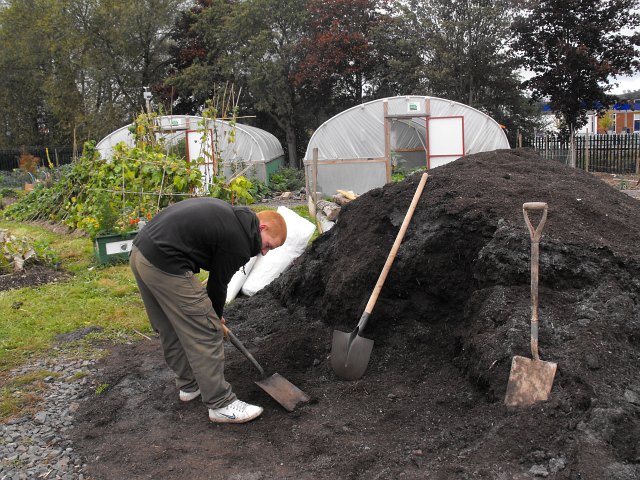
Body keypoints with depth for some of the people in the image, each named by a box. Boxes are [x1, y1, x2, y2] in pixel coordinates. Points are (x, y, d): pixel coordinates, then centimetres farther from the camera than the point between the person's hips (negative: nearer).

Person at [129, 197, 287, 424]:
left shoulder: (232, 214, 17)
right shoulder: (239, 244, -9)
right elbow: (218, 284, 3)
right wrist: (216, 316, 24)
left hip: (139, 251, 10)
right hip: (165, 265, -10)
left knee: (171, 330, 22)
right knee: (205, 334, -1)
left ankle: (188, 385, 38)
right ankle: (221, 404, 8)